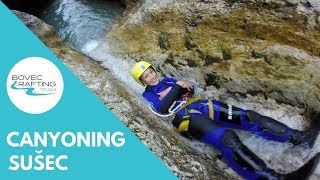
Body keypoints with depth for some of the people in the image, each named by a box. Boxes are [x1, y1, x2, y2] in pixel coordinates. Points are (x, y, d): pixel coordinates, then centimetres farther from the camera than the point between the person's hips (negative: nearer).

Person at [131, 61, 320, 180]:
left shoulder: (167, 81, 28)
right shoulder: (148, 95, 8)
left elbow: (190, 88, 23)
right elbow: (163, 108, -13)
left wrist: (175, 89, 4)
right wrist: (177, 87, -8)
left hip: (199, 105, 8)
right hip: (186, 117, -8)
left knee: (248, 117, -6)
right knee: (228, 138, -33)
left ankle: (297, 137, -5)